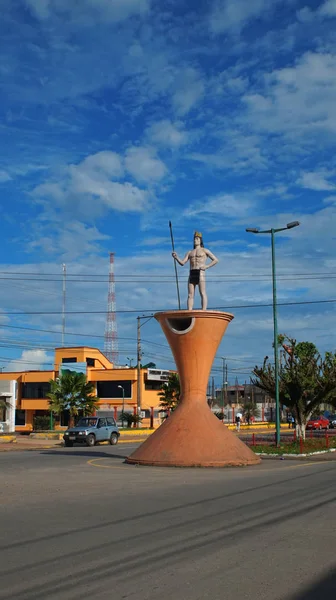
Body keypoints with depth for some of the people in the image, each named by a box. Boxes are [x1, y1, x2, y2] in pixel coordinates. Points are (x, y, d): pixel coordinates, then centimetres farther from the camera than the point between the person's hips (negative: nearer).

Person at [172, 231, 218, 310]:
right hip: (191, 273, 5)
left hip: (200, 273, -4)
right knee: (190, 295, -4)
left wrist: (206, 266, -6)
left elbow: (215, 260, 6)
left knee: (202, 293, -12)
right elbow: (182, 263, 13)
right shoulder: (190, 252, 23)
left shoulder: (204, 251, 12)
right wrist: (176, 258, -6)